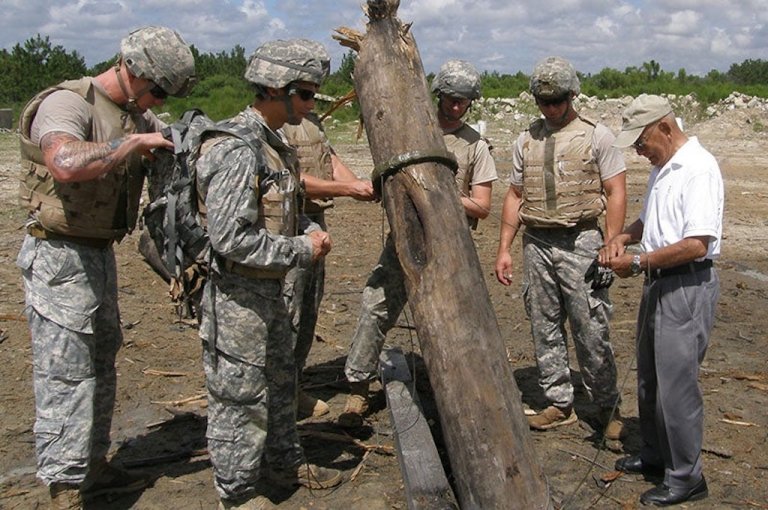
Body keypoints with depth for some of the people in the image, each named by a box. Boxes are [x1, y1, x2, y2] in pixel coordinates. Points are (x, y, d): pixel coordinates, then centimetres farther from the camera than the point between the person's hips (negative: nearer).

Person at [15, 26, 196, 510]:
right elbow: (66, 163, -37)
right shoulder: (67, 102, -18)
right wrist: (134, 142, -27)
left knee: (102, 364, 16)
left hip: (101, 252, 9)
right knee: (66, 374, -6)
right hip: (60, 256, -9)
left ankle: (93, 466, 30)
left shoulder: (139, 115, 10)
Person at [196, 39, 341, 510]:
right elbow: (231, 238, -27)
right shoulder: (236, 149, -22)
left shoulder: (275, 143, 10)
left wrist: (310, 231, 3)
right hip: (237, 295, -10)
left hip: (270, 290, 10)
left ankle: (284, 463, 40)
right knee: (240, 396, 4)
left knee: (280, 381, 22)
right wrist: (301, 251, -18)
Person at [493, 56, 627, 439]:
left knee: (591, 330, -3)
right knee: (544, 328, 9)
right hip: (536, 244, 4)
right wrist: (504, 249, 8)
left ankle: (608, 407, 13)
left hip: (580, 242, -4)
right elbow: (514, 196, 14)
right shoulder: (526, 140, 12)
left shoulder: (596, 135, 0)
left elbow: (615, 193, -3)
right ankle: (560, 404, 21)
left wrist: (611, 247, -11)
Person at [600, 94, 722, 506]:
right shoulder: (661, 168, 12)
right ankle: (655, 456, 34)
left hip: (687, 287, -10)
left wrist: (637, 263, -19)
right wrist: (623, 237, 7)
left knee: (676, 384, -2)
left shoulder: (699, 168, -18)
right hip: (658, 283, 10)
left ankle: (685, 477, 12)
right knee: (649, 378, 18)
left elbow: (696, 245, -26)